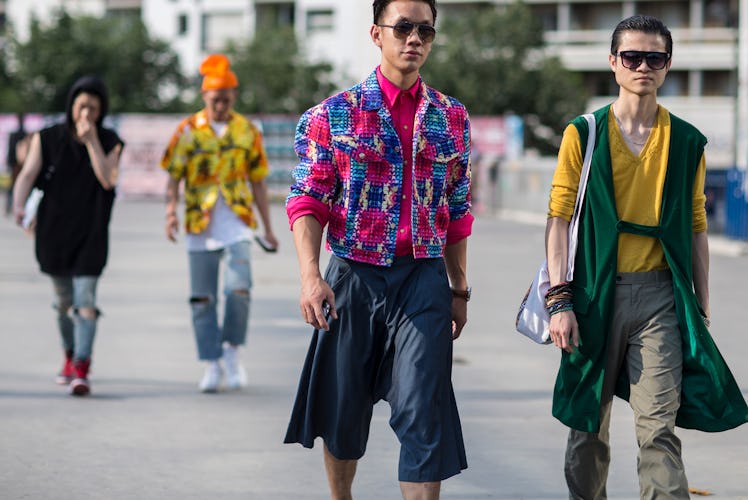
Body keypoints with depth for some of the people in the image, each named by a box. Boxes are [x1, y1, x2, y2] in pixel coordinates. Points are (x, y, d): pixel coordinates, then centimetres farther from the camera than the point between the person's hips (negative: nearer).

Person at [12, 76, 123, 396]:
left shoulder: (109, 142, -1)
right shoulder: (47, 139, -1)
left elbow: (108, 180, -15)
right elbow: (28, 174, -13)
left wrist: (92, 141, -21)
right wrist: (18, 205, -31)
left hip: (90, 235, -2)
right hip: (53, 232, 2)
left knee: (85, 300, -14)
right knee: (64, 302, 14)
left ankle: (81, 370, -19)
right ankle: (71, 356, 35)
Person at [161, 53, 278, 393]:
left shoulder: (247, 132, 6)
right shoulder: (188, 131, 2)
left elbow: (258, 183, 11)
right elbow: (174, 177, 3)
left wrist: (268, 228, 12)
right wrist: (171, 210, -14)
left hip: (236, 224, 0)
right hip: (199, 225, 0)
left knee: (239, 287, -17)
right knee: (202, 298, 2)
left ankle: (232, 350, 2)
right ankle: (212, 364, 11)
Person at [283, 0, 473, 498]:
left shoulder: (452, 117, 8)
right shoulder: (334, 114, 0)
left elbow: (458, 212, 14)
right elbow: (307, 201, -4)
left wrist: (460, 290, 14)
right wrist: (310, 276, -18)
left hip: (425, 280, 1)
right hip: (354, 277, -1)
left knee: (423, 414, -8)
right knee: (344, 409, 9)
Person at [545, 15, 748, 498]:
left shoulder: (686, 142, 7)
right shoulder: (584, 134, 2)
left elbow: (696, 227, 12)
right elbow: (559, 217, -2)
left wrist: (702, 309, 9)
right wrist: (560, 299, -10)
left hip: (661, 295, 0)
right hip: (596, 294, 0)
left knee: (658, 426, -10)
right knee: (589, 422, 9)